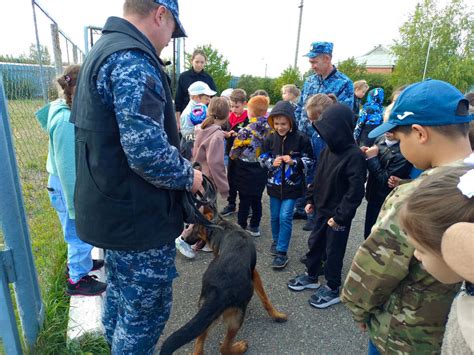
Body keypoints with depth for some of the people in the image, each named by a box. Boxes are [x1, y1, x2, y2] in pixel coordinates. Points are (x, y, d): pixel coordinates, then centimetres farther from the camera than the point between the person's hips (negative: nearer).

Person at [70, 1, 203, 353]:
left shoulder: (104, 50, 14)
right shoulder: (132, 60, -20)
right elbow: (147, 150, -31)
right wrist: (188, 176, -12)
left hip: (112, 209, 10)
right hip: (137, 216, -10)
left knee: (120, 294, 27)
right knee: (147, 310, 9)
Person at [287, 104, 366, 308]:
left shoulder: (354, 155, -22)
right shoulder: (328, 150, 2)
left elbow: (356, 190, -23)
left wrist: (340, 215, -22)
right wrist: (311, 200, 12)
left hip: (338, 216, -7)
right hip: (322, 209, 7)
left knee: (334, 251, 7)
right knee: (315, 243, 20)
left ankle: (332, 289, 27)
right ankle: (311, 276, 41)